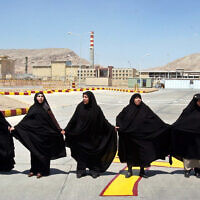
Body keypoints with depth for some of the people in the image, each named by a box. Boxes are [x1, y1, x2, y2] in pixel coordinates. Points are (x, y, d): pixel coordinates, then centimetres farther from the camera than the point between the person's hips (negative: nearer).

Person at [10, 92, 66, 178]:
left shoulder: (46, 108, 6)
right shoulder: (33, 108, 7)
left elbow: (52, 119, 4)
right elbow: (25, 119, 7)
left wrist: (59, 130, -2)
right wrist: (16, 127, 2)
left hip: (44, 133, -1)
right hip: (34, 133, 1)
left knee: (43, 151, 0)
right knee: (34, 151, 4)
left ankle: (41, 170, 8)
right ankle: (34, 169, 14)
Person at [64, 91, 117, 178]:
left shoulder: (96, 109, -6)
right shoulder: (80, 107, -2)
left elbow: (103, 120, -3)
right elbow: (73, 120, 2)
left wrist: (112, 128, -8)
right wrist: (66, 129, 1)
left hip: (92, 136, -1)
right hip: (81, 136, 1)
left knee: (93, 153, 5)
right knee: (81, 153, 6)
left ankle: (94, 171, 18)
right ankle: (81, 171, 16)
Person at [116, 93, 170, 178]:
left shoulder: (144, 108, 0)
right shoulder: (128, 109, 0)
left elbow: (154, 118, 1)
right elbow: (119, 117, 10)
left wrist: (164, 126, -4)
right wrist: (119, 126, -8)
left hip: (142, 135, 0)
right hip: (129, 135, 0)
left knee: (143, 152, 1)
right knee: (129, 152, 7)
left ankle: (142, 171, 18)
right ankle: (129, 171, 22)